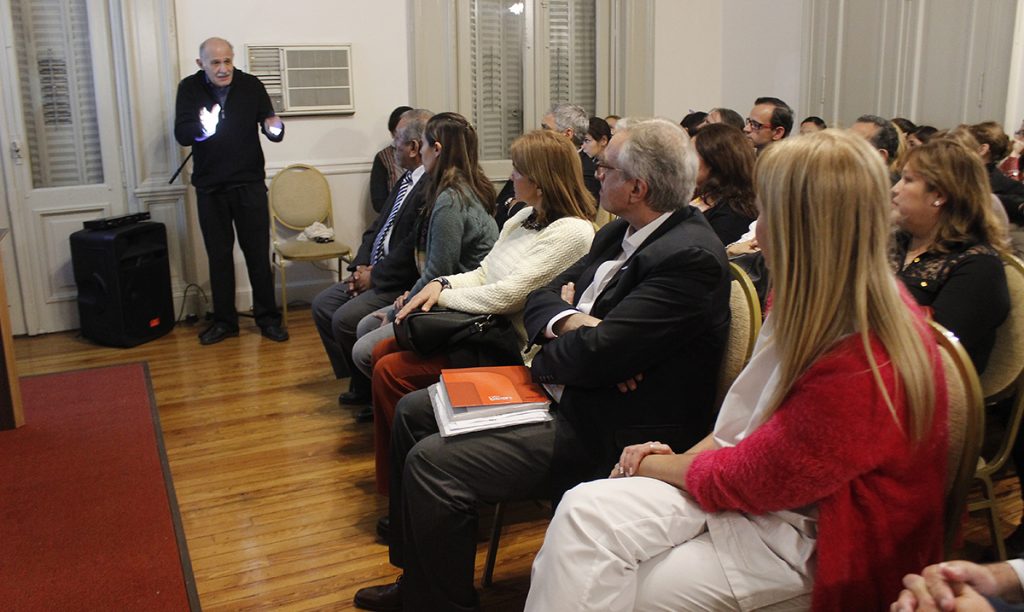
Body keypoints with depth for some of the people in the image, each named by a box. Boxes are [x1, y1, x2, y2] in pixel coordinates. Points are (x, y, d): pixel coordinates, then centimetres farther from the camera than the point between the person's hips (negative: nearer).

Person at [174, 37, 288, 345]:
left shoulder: (251, 85, -4)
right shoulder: (190, 88, -3)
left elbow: (272, 131, -5)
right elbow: (181, 135, -13)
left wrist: (275, 128, -30)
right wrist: (203, 129, -34)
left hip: (250, 183, -1)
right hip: (209, 187, 1)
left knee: (258, 253, 2)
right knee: (219, 255, 9)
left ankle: (267, 317, 13)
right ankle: (224, 320, 19)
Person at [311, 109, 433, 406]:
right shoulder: (408, 178, 11)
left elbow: (413, 248, -25)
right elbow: (378, 226, 16)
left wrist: (374, 276, -14)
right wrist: (361, 266, 2)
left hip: (404, 283, -11)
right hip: (376, 271, 11)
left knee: (345, 319, -21)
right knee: (323, 304, 9)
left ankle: (371, 388, 3)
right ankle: (360, 383, 16)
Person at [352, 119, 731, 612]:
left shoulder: (691, 257, -22)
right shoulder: (618, 233, 9)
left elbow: (596, 354, -27)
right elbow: (539, 299, 9)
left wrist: (542, 361, -6)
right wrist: (567, 321, -14)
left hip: (608, 435, -10)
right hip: (561, 392, 10)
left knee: (432, 462, -20)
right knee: (413, 412, 11)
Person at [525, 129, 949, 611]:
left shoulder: (861, 369, -29)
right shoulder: (825, 306, -2)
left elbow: (749, 480, -19)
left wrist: (659, 465, -4)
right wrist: (685, 455, -1)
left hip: (811, 542, -7)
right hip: (768, 481, 7)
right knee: (584, 511, -12)